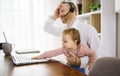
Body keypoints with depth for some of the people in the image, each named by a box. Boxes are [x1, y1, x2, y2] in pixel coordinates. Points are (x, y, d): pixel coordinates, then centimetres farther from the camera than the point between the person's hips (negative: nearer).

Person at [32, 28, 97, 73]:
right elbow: (54, 52, -17)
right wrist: (42, 56, -23)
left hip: (81, 68, -3)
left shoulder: (82, 48, -26)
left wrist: (90, 66, -14)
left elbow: (93, 54, -17)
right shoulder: (64, 48, -15)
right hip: (70, 67, 4)